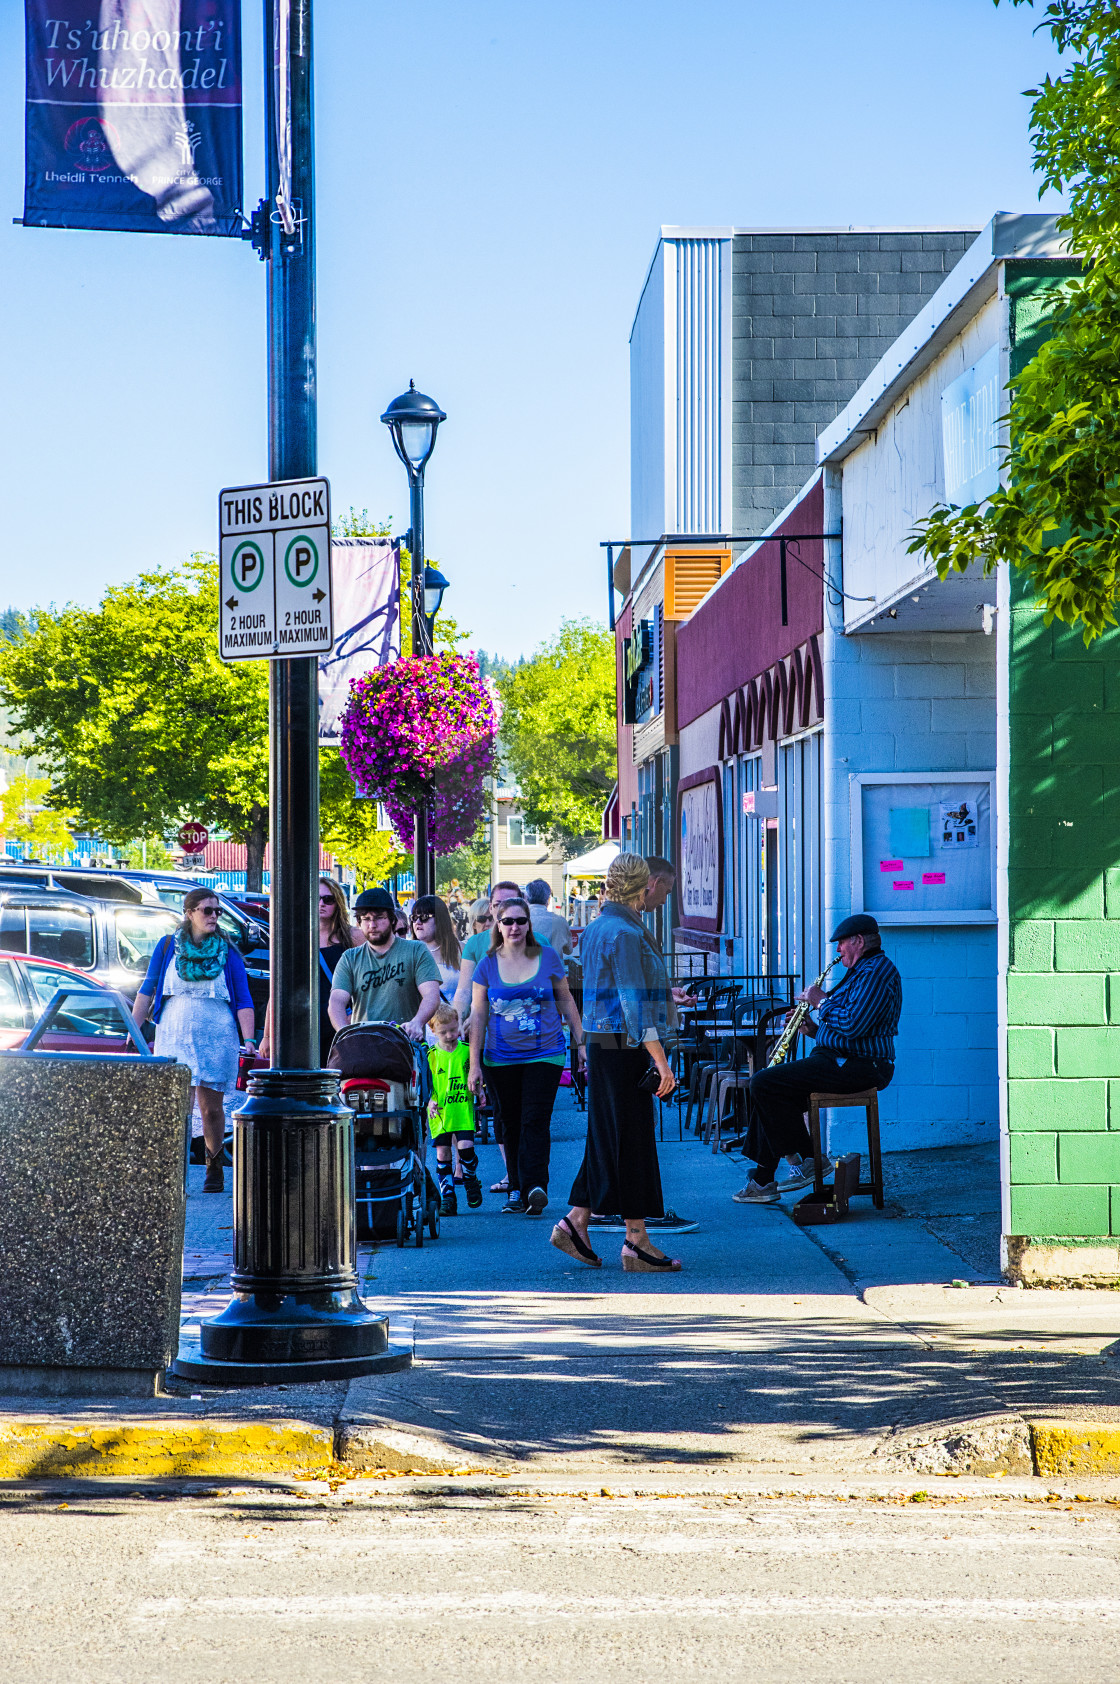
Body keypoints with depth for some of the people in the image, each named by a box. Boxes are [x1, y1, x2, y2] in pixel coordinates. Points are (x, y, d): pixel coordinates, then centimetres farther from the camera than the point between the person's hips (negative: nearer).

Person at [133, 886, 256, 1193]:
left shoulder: (228, 953, 6)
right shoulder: (168, 947, 7)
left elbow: (244, 1001, 4)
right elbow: (147, 990, 12)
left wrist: (248, 1040, -7)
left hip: (217, 1039, 1)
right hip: (174, 1037, -1)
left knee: (211, 1107, 6)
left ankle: (214, 1168, 24)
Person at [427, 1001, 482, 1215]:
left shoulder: (467, 1051, 3)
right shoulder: (430, 1055, 1)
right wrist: (429, 1101, -9)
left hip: (463, 1110, -1)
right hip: (440, 1113, 1)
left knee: (466, 1147, -14)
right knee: (443, 1154, 1)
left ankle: (470, 1180, 15)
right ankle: (447, 1196, 9)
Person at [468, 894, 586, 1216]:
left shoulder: (548, 958, 3)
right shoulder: (488, 965, 3)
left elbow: (566, 1001, 12)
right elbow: (478, 1014, 5)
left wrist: (581, 1043, 9)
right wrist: (474, 1064, 2)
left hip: (545, 1054, -2)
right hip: (501, 1057, 2)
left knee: (535, 1120, -13)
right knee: (511, 1125, 5)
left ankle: (534, 1186, -22)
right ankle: (516, 1190, 12)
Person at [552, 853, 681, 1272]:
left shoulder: (595, 930, 12)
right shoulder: (626, 934, -16)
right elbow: (634, 1002, -21)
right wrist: (660, 1060, -21)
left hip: (600, 1044, 9)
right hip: (625, 1047, -9)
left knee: (606, 1137, 15)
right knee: (632, 1140, -4)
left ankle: (575, 1222, 15)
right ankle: (637, 1242, 1)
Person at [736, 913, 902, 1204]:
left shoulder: (876, 971, -13)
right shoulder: (865, 970, 23)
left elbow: (852, 1026, -25)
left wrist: (822, 1002, -10)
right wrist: (814, 1029, 12)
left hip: (854, 1067, -12)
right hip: (845, 1061, 12)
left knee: (764, 1084, -17)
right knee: (767, 1086, 13)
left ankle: (804, 1160, -11)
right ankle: (763, 1181, 6)